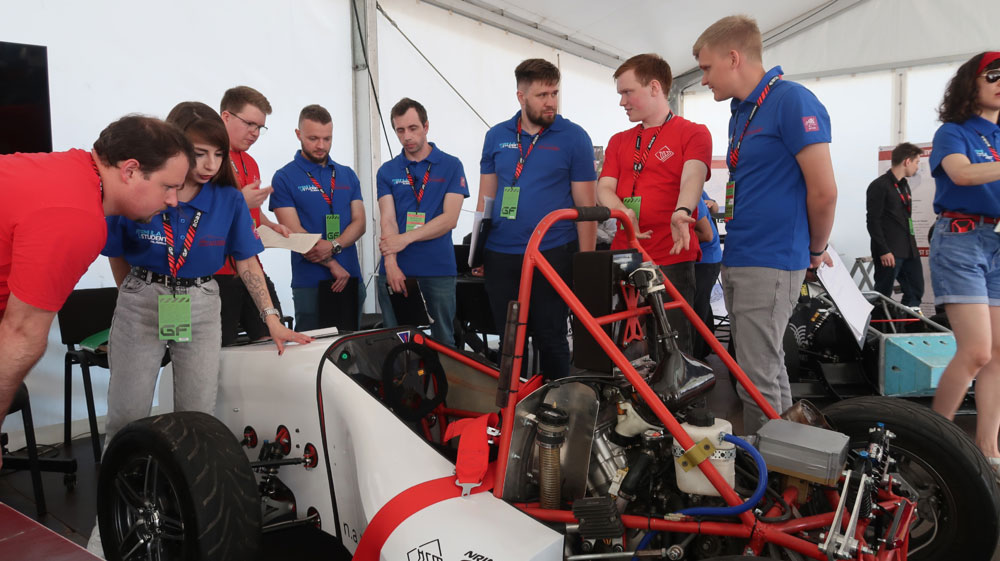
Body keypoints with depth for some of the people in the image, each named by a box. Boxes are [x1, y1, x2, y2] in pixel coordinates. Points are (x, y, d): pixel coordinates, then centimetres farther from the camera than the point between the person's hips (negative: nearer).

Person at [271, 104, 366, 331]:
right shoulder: (284, 178, -1)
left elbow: (359, 222, 5)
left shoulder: (347, 175, 12)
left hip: (351, 279, 4)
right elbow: (294, 232, -8)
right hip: (310, 282, -4)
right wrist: (333, 265, -12)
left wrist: (334, 245, -15)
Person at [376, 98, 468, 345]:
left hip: (439, 271, -2)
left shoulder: (451, 166, 4)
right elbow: (387, 220, 0)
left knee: (443, 342, 4)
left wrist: (406, 238, -15)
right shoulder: (387, 171, 10)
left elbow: (450, 218, -5)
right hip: (396, 271, 2)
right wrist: (391, 263, -15)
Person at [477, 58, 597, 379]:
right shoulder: (496, 136, 7)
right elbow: (486, 198, 12)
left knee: (550, 339, 5)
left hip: (553, 256, -3)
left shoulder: (574, 137, -3)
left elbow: (586, 206, -4)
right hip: (500, 257, 3)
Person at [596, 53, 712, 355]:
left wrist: (681, 213, -37)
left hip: (672, 261, -5)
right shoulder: (618, 141, 19)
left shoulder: (693, 133, 2)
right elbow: (604, 188, 8)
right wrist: (624, 213, -15)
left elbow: (692, 177, -16)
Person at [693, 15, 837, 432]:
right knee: (769, 366, 16)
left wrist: (816, 251, -2)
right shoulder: (741, 113, 15)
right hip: (737, 261, 9)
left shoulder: (792, 101, -12)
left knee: (758, 378, -5)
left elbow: (823, 191, -15)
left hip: (770, 264, -9)